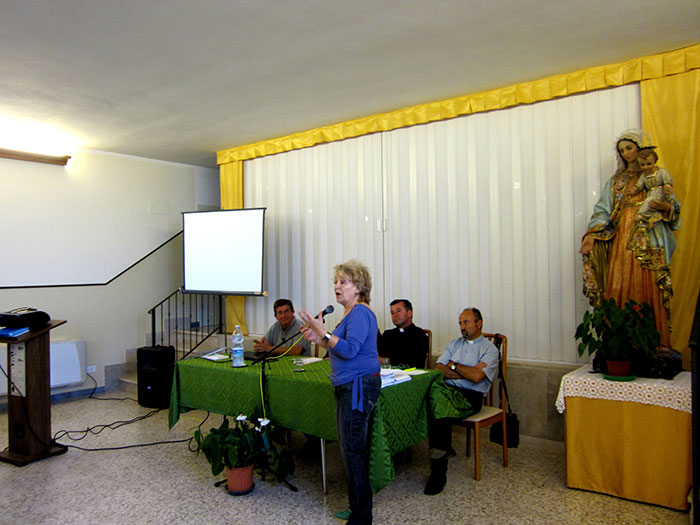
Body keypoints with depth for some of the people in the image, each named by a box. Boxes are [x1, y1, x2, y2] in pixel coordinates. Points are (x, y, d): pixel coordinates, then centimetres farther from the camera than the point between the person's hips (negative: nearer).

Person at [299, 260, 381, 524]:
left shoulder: (360, 313, -16)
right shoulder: (352, 312, 16)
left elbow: (349, 350, -25)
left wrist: (322, 332, -24)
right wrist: (318, 339, 10)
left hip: (359, 386, -11)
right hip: (349, 386, 11)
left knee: (353, 450, -4)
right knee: (351, 448, 17)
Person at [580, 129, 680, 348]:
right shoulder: (616, 180, 17)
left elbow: (674, 205, 10)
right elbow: (603, 210, 9)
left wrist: (665, 207, -14)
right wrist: (592, 234, -5)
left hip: (649, 243, -2)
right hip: (623, 241, 2)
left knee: (649, 288, -8)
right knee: (619, 287, -7)